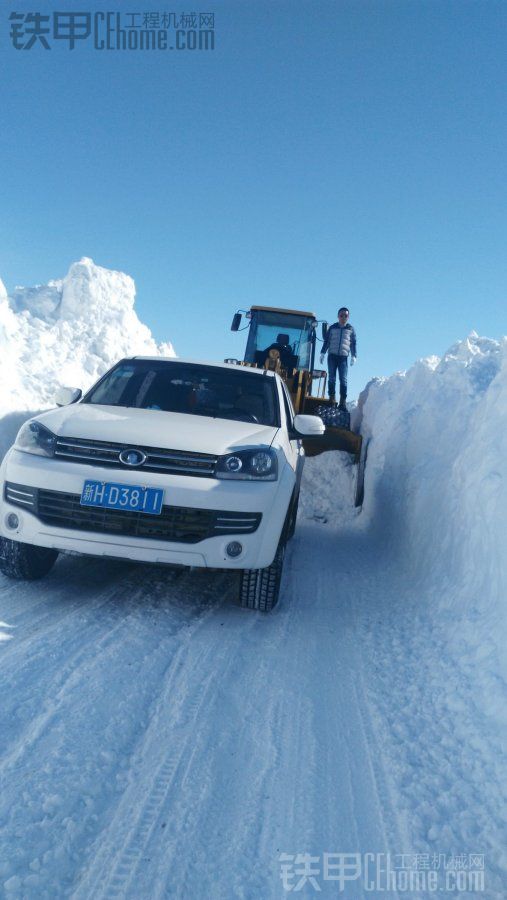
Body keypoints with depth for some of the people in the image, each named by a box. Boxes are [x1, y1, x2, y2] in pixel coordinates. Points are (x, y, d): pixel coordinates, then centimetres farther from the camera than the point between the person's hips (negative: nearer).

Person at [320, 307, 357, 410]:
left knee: (343, 379, -6)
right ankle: (332, 398, 6)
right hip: (332, 356, 1)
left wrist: (354, 356, 0)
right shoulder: (332, 328, 10)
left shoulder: (351, 329, 9)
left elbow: (354, 343, 10)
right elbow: (326, 341, 14)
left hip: (344, 357, -1)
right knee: (332, 378, 0)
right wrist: (323, 353, 6)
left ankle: (343, 401, -8)